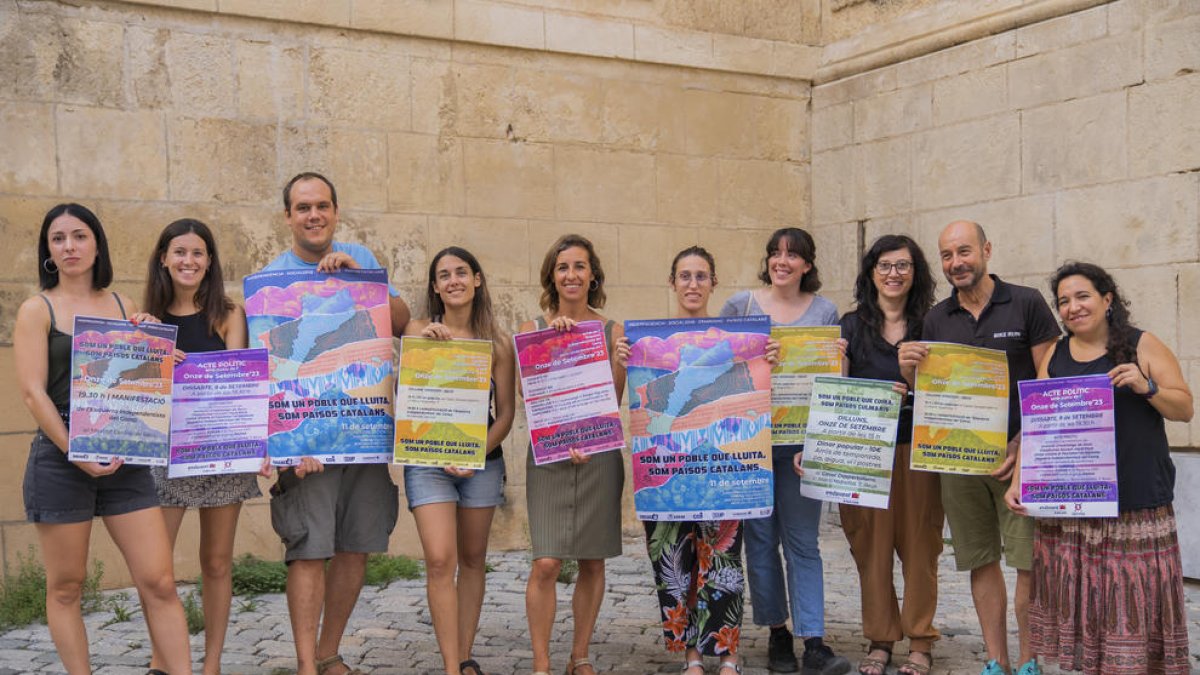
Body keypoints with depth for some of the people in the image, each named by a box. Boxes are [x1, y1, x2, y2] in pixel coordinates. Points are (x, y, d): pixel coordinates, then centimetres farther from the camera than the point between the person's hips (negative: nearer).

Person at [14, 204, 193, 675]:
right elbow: (33, 392, -8)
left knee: (159, 583, -2)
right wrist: (77, 455, -16)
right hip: (60, 458, -3)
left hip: (124, 458, 3)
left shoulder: (122, 306, 11)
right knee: (66, 587, 6)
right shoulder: (37, 310, 1)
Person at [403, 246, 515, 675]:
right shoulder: (418, 331, 2)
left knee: (472, 560, 10)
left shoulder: (497, 344, 3)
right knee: (440, 562, -11)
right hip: (428, 459, -1)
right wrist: (421, 343, -15)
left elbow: (506, 412, 2)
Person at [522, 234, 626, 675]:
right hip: (548, 457, -1)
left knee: (592, 561, 6)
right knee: (546, 563, -9)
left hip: (599, 456, 1)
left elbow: (614, 401, 2)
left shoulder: (613, 331, 6)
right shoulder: (534, 328, 5)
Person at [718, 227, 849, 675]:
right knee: (760, 537, 7)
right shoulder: (740, 306, 6)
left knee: (802, 541, 0)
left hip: (801, 441, -1)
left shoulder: (824, 312, 6)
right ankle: (777, 634, 19)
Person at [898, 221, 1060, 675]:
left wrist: (1024, 444, -14)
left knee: (1029, 561, -3)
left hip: (1018, 454, -3)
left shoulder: (1026, 304, -1)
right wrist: (908, 369, -10)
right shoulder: (937, 319, 9)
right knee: (980, 561, 10)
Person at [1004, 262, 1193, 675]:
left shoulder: (1143, 346, 2)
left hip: (1136, 504, -3)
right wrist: (1018, 481, -1)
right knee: (1079, 598, 6)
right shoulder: (1055, 356, 10)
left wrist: (1146, 387, -17)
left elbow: (1185, 408, 1)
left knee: (1133, 601, -2)